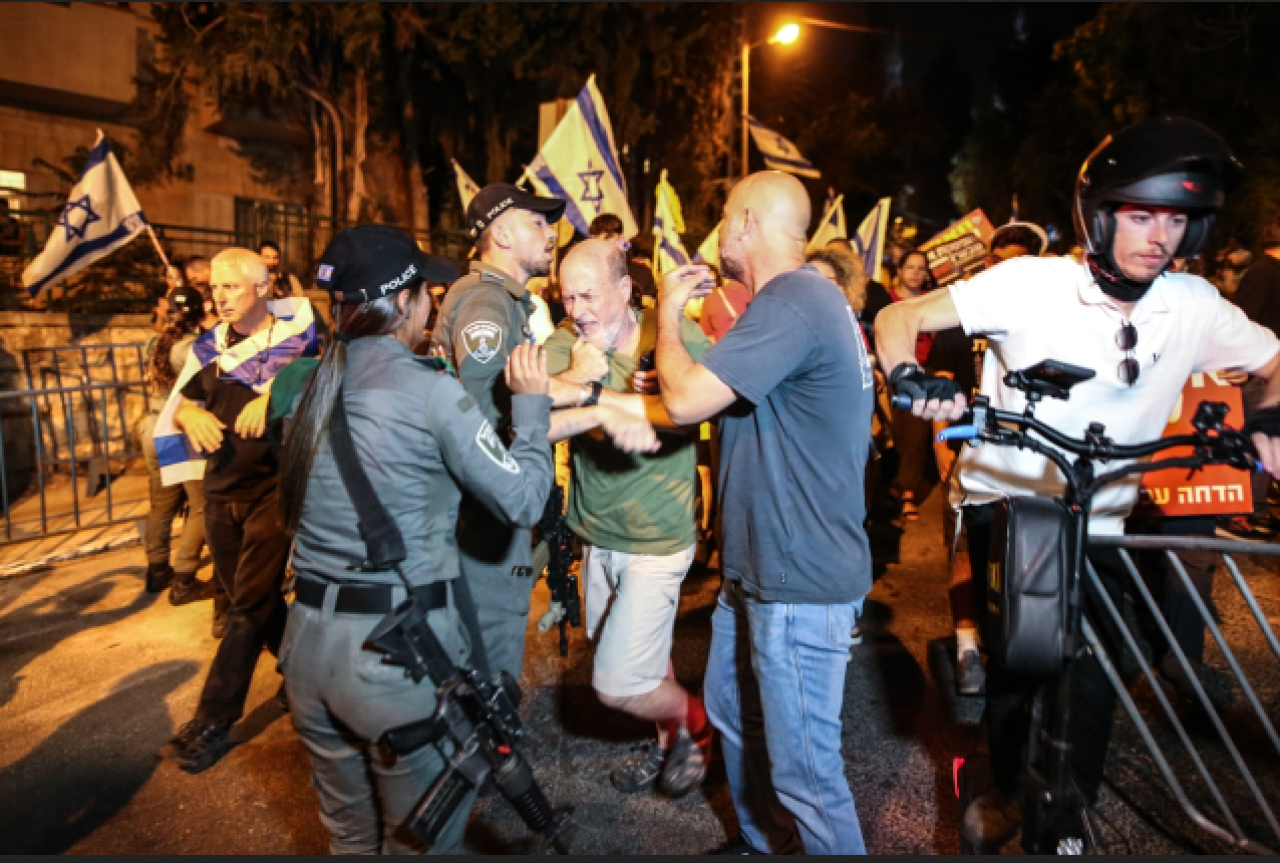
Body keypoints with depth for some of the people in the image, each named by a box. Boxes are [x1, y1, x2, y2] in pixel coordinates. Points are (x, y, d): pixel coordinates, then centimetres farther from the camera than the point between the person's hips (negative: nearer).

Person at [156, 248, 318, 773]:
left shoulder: (299, 330, -7)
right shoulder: (209, 346, 9)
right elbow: (180, 402, 15)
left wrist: (275, 395, -27)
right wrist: (191, 414, -8)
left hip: (276, 485, -6)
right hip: (221, 489, 6)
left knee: (249, 605, -5)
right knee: (256, 598, 16)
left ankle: (214, 721, 4)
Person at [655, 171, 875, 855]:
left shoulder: (789, 305, -21)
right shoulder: (810, 297, 13)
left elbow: (685, 401, -23)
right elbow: (720, 392, 18)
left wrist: (668, 314, -6)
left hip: (800, 580, -11)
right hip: (761, 566, 11)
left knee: (805, 767, 0)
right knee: (733, 712, 25)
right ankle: (761, 842, 45)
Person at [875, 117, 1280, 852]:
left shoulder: (1195, 308, -5)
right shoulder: (1031, 283, -15)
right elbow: (899, 317, -16)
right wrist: (911, 378, -36)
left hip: (1099, 523, 3)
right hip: (1002, 505, -2)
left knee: (1095, 681, -1)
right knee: (1013, 661, 5)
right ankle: (1006, 791, 36)